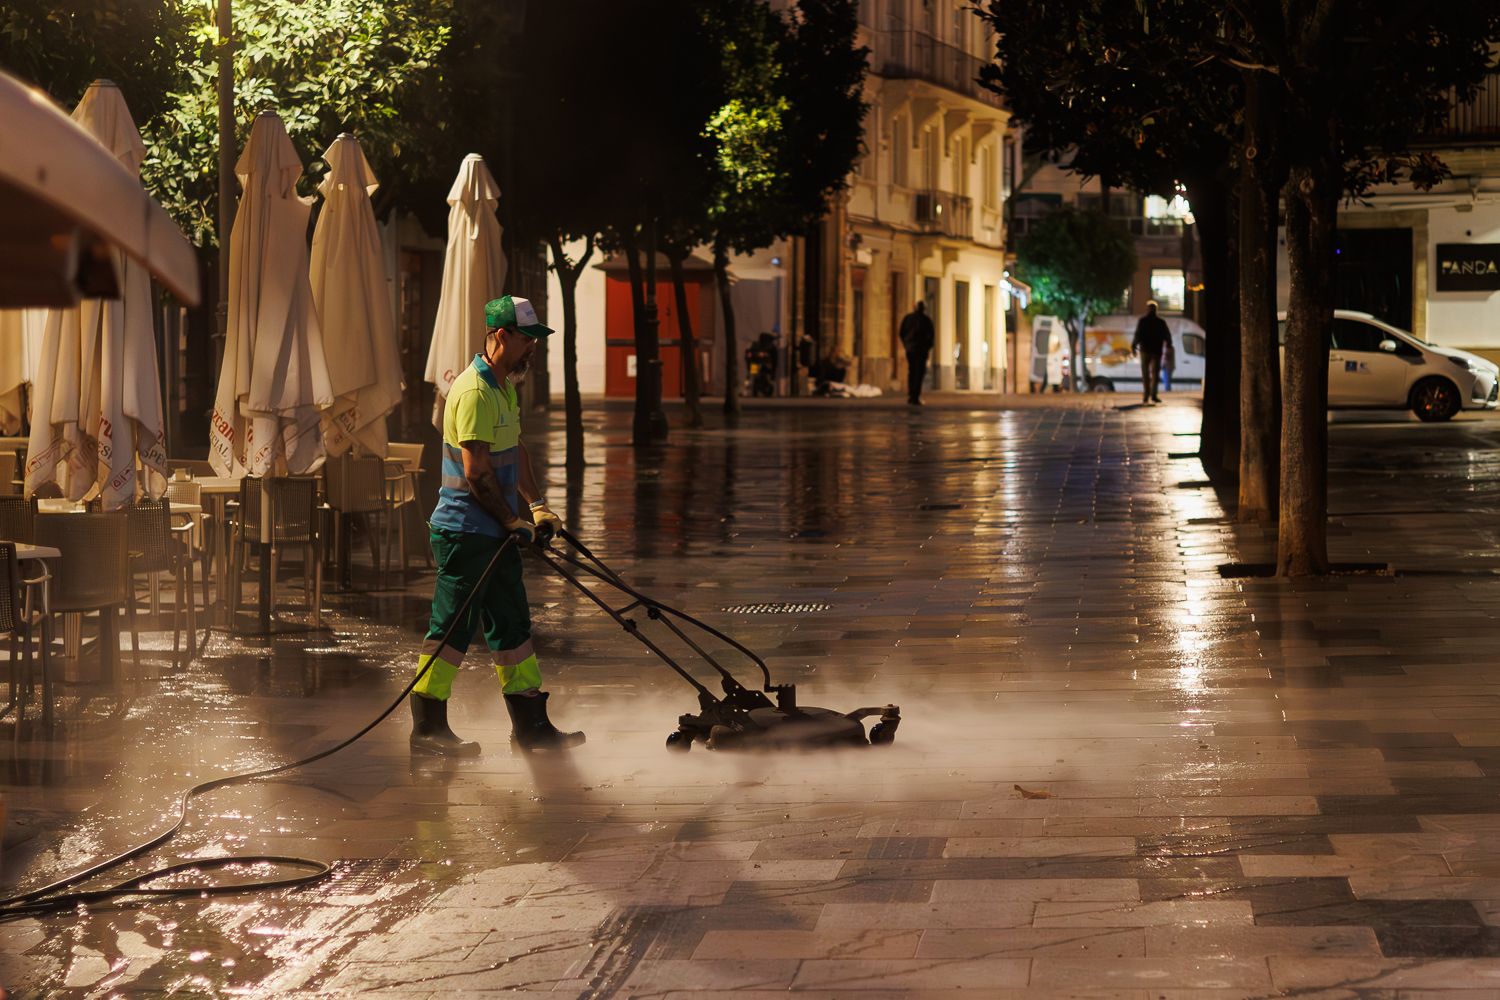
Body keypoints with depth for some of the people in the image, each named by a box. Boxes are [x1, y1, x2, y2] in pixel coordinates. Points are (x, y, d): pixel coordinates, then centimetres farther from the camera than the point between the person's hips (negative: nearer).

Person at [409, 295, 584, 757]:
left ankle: (531, 725, 17)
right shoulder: (475, 391, -18)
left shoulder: (504, 386, 15)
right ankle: (427, 728, 4)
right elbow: (477, 473, -21)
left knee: (512, 624, 12)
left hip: (494, 532, 10)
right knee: (452, 628, -4)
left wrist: (536, 505, 11)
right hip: (465, 532, -10)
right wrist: (514, 522, -14)